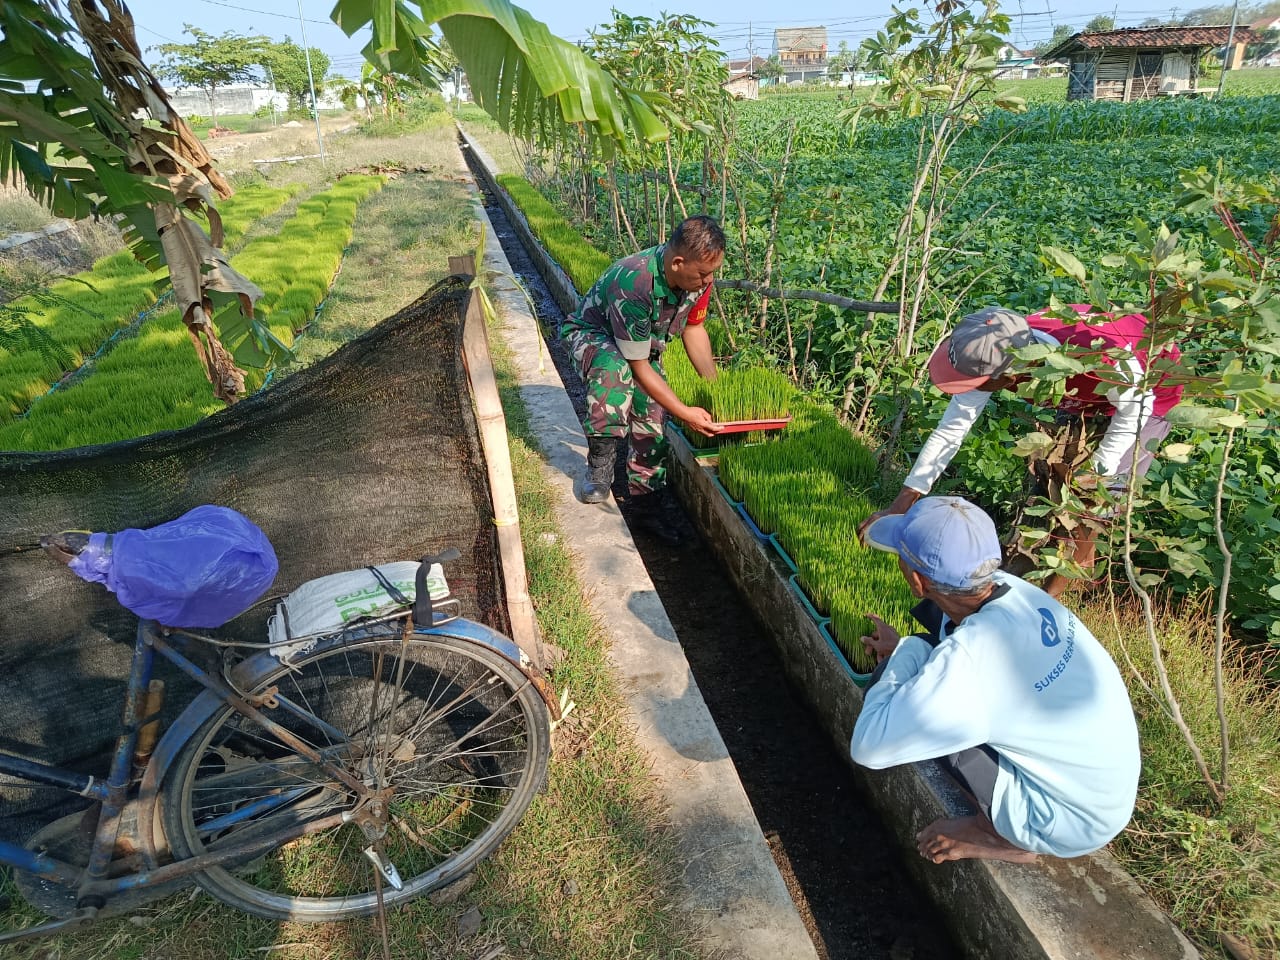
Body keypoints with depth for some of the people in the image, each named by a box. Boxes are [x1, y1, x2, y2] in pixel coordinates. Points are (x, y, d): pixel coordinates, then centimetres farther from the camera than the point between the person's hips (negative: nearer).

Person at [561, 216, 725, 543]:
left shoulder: (697, 276, -20)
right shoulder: (633, 286, -41)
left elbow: (693, 329, -1)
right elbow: (638, 367, -32)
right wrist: (685, 413, -30)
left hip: (643, 343, 6)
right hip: (591, 334, -6)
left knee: (652, 420, -6)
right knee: (614, 367, -40)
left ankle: (645, 500, 14)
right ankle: (599, 465, -23)